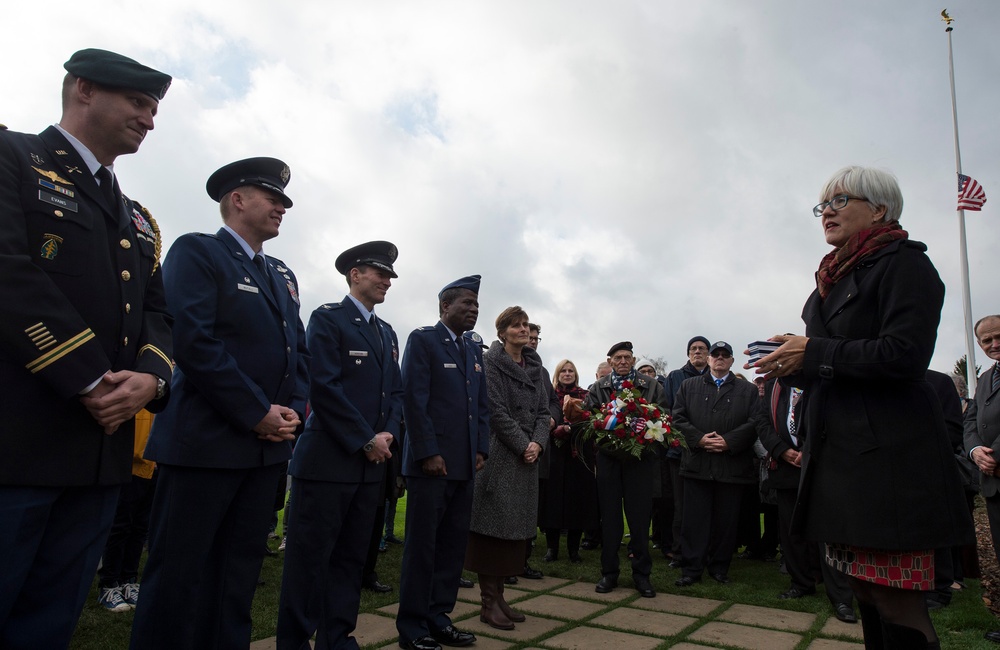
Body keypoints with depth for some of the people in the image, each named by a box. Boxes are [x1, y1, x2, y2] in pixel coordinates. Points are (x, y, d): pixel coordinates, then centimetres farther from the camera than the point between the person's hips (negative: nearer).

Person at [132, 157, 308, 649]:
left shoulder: (283, 275, 19)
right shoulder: (196, 252, -3)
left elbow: (299, 350, 17)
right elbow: (194, 341, -16)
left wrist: (294, 410, -1)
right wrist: (258, 414, -15)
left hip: (268, 446, 7)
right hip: (204, 442, -7)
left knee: (239, 575, 13)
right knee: (180, 576, 2)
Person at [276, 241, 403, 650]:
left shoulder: (387, 333, 18)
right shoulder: (327, 319, -4)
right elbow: (324, 387, -14)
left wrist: (388, 434, -2)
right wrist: (366, 439, -13)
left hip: (371, 463, 7)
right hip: (327, 459, -7)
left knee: (351, 557, 12)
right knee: (310, 556, 2)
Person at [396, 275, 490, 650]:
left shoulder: (474, 352, 18)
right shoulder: (422, 340, -3)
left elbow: (482, 405, 17)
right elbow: (414, 399, -12)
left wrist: (481, 449, 5)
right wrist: (429, 453, -17)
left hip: (465, 464, 7)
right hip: (431, 460, -7)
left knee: (454, 545, 10)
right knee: (422, 545, 2)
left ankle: (439, 618, 22)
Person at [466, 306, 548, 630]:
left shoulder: (534, 365, 14)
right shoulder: (491, 362, -5)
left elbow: (543, 410, 10)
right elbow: (496, 410, -12)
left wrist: (538, 443, -6)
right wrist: (523, 445, -14)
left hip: (528, 456, 7)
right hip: (499, 454, -7)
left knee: (515, 527, 10)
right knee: (494, 525, -3)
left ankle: (499, 595, 19)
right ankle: (489, 602, 6)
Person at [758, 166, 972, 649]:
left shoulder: (903, 262, -4)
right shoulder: (835, 277, 20)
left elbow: (904, 354, -17)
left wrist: (814, 353, -13)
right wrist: (794, 365, 6)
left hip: (887, 454, -8)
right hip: (840, 451, 8)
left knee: (896, 604, -6)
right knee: (866, 596, 13)